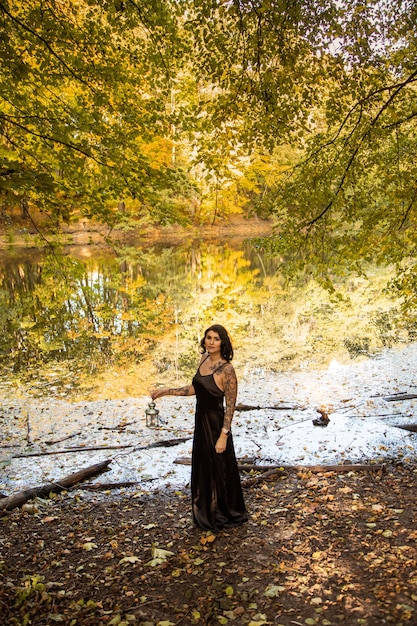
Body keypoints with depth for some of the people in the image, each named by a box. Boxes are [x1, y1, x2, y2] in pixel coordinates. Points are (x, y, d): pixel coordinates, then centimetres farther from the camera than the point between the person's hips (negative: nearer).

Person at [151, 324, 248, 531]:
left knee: (219, 471, 10)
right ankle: (206, 514, 38)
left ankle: (225, 516, 32)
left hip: (216, 424, -8)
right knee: (202, 469, 19)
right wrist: (166, 391, 9)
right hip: (201, 421, 8)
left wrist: (224, 435, -19)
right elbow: (194, 388, 12)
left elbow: (230, 405, -18)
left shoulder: (227, 369, -21)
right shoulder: (204, 358, 2)